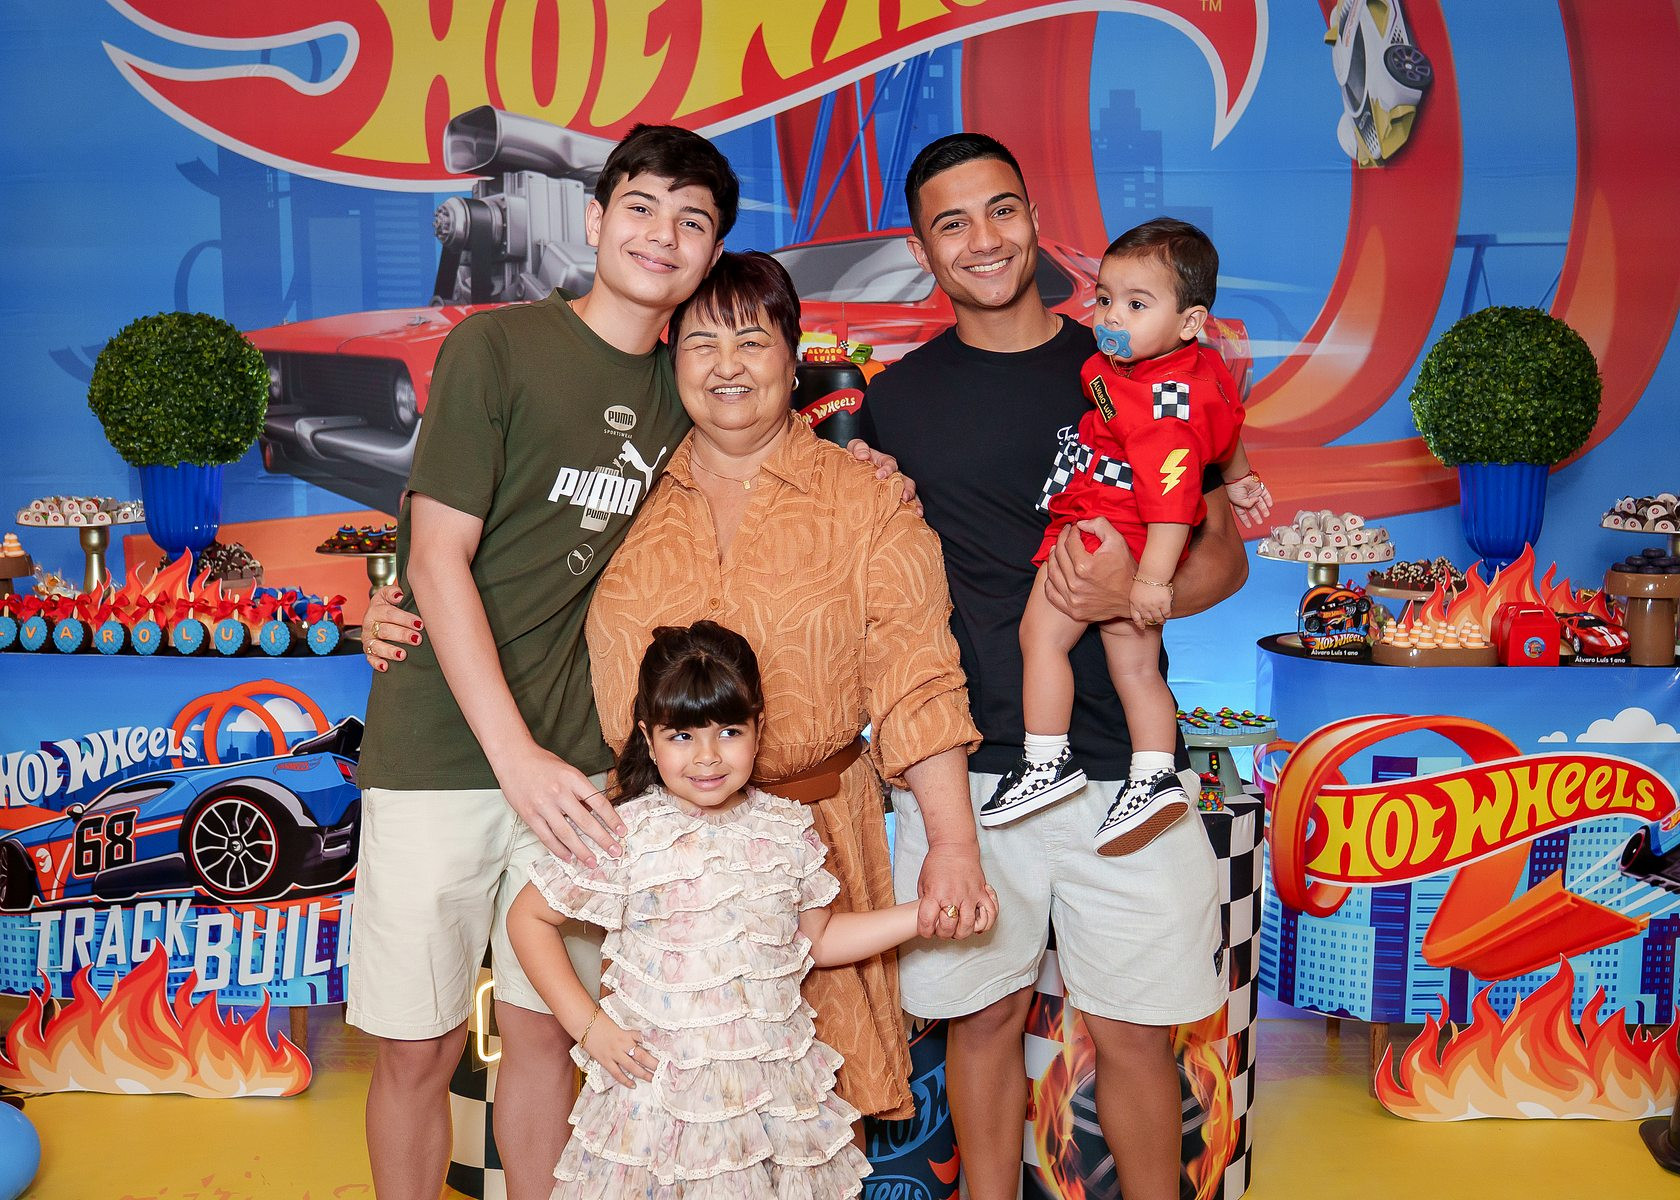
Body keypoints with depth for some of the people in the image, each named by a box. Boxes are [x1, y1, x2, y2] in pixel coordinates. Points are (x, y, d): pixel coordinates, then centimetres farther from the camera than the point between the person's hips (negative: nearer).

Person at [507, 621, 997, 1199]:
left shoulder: (789, 830, 1)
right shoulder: (624, 836, -12)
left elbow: (819, 938, 13)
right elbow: (528, 918, -2)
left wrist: (925, 914, 5)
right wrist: (587, 1024, -6)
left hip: (773, 1087, 3)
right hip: (658, 1094, -3)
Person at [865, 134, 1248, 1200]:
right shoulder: (897, 399, 7)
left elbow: (1222, 557, 6)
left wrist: (1134, 593, -15)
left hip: (1119, 762, 0)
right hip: (963, 763, 1)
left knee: (1132, 1027, 6)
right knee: (985, 1014, 11)